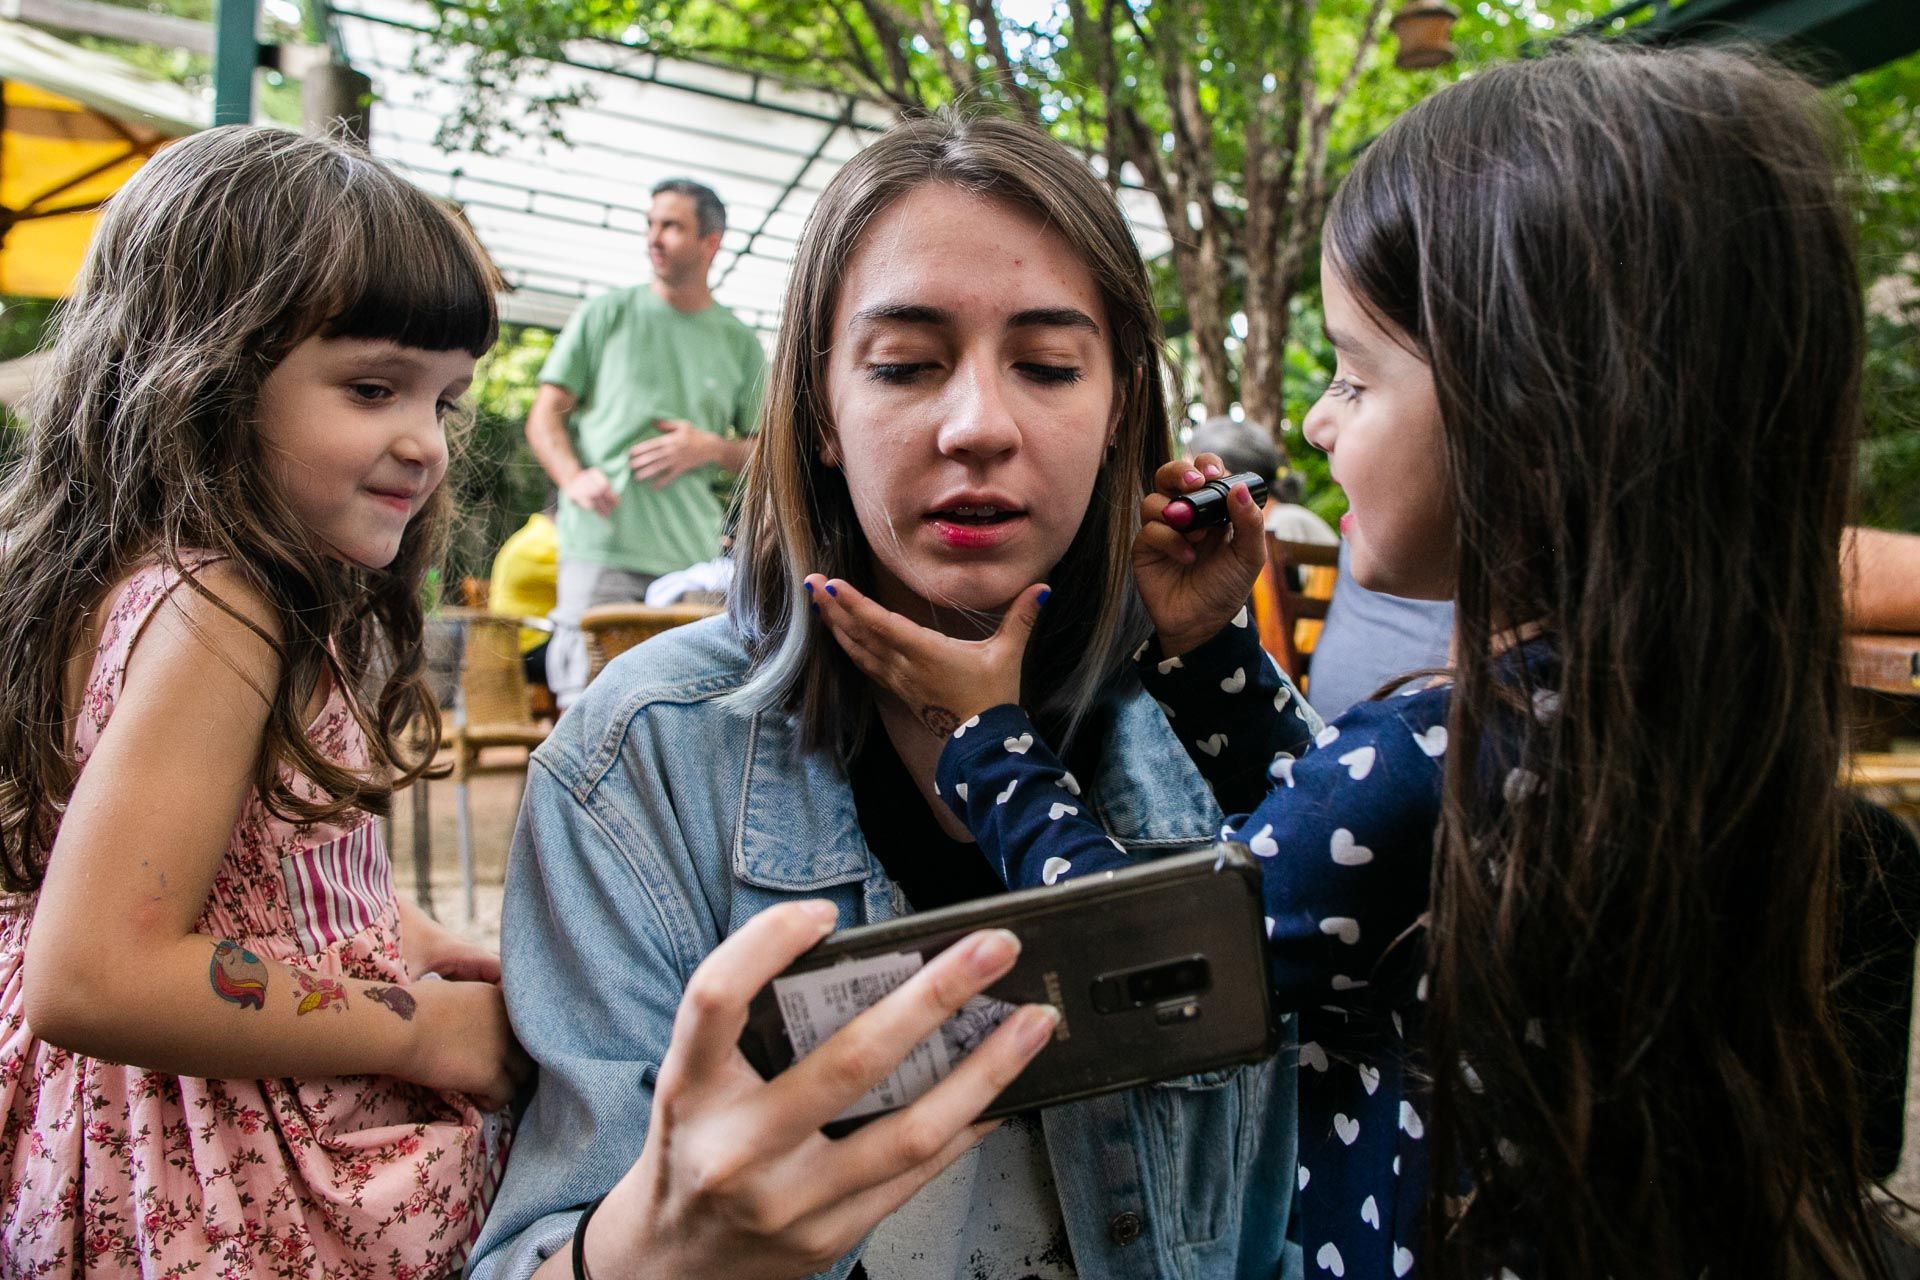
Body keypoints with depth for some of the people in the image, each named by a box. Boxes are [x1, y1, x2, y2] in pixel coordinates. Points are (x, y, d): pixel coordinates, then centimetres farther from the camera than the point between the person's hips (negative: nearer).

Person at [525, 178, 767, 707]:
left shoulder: (740, 343, 13)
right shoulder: (605, 315, 8)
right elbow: (544, 415, 7)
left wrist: (711, 448, -4)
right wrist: (573, 476, -13)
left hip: (694, 558, 3)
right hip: (600, 546, -2)